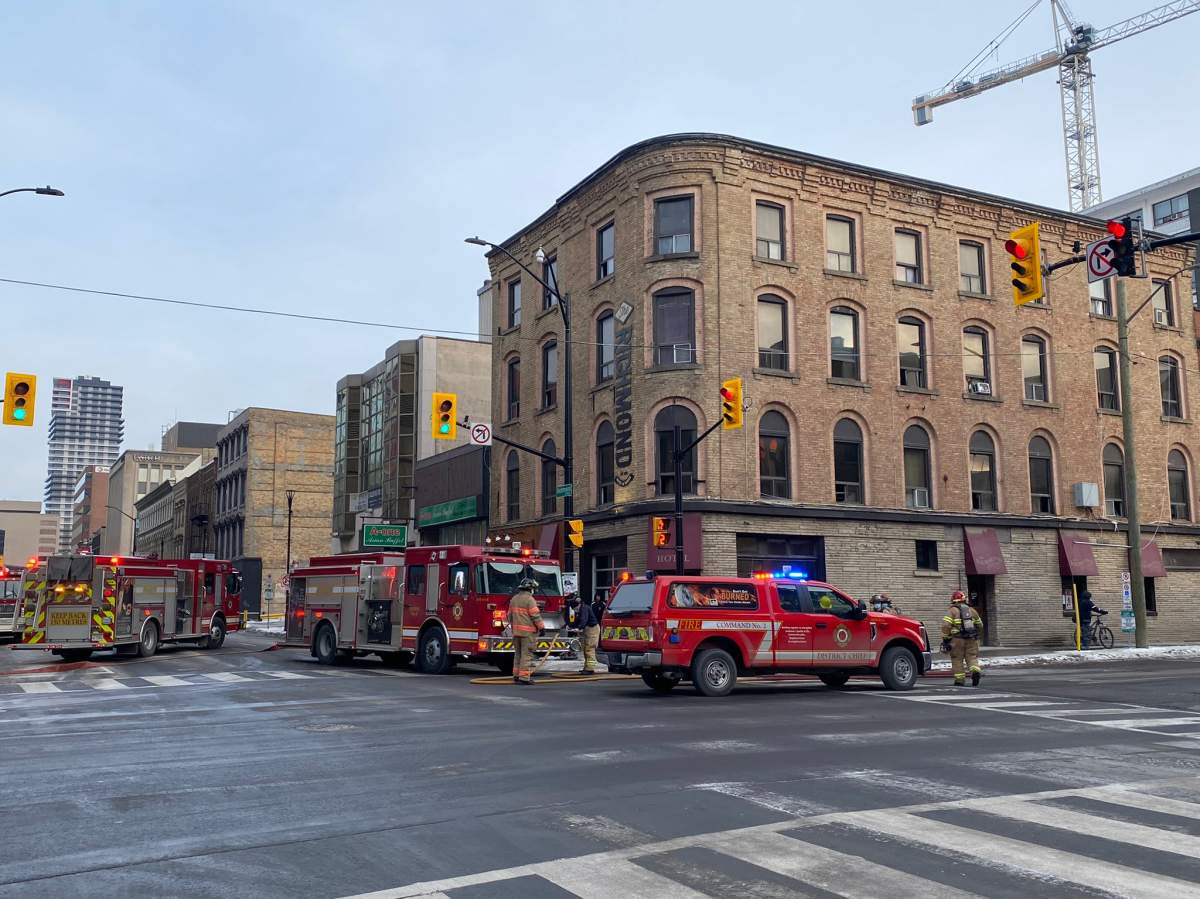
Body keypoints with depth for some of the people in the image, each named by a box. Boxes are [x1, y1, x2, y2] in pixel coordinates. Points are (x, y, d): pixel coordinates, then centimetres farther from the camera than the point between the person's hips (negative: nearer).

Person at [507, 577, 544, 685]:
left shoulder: (514, 599, 13)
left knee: (518, 654, 15)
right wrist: (541, 627, -5)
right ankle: (524, 677, -8)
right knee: (526, 654, -6)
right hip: (528, 631, -8)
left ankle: (516, 675, 17)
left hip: (516, 631, 8)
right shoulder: (529, 599, -12)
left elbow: (510, 615, 18)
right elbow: (535, 615, -14)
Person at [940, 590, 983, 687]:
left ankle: (960, 680, 5)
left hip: (957, 639, -3)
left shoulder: (952, 611, -1)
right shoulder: (972, 610, 13)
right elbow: (980, 626, 20)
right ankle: (976, 671, -20)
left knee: (957, 660, 5)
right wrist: (975, 635, 34)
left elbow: (946, 625, -12)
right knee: (972, 657, 7)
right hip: (971, 639, 3)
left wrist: (945, 639, -4)